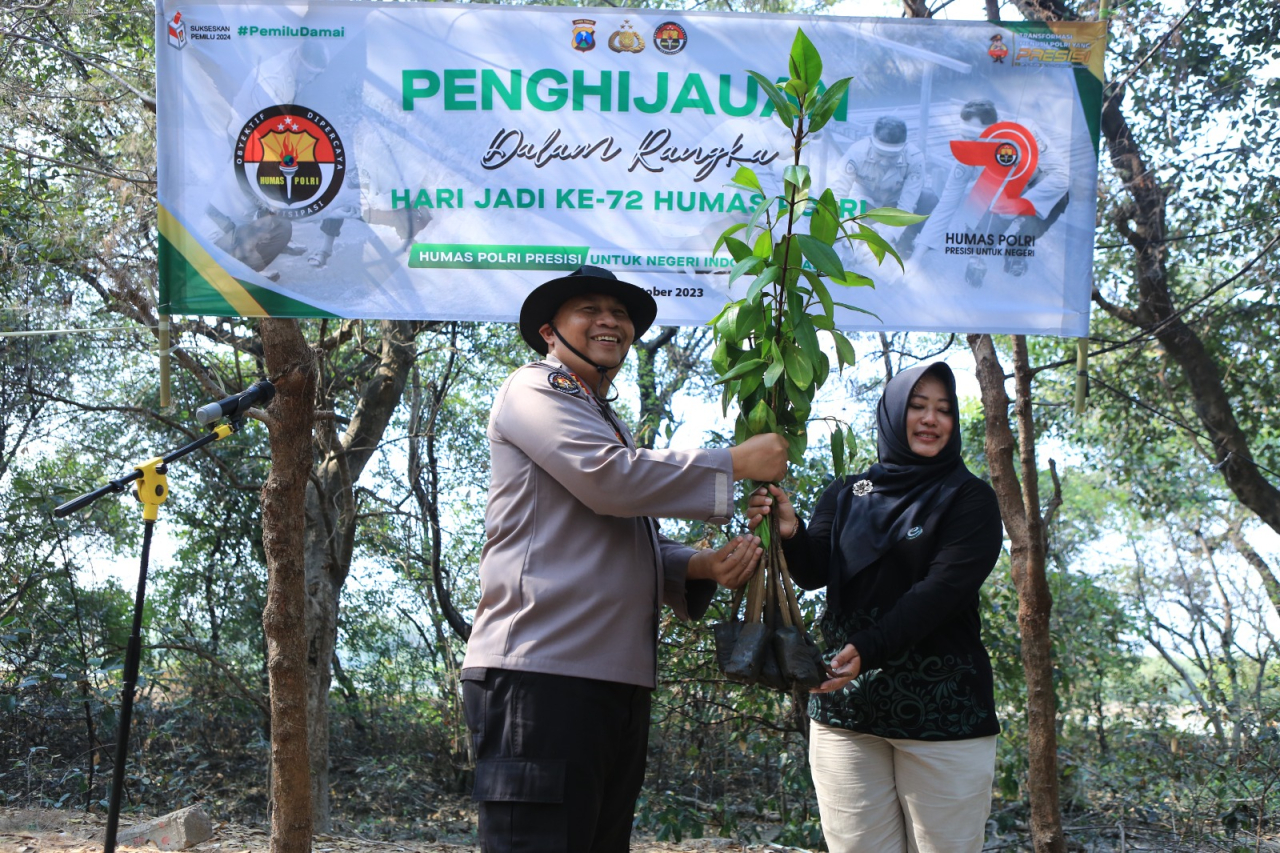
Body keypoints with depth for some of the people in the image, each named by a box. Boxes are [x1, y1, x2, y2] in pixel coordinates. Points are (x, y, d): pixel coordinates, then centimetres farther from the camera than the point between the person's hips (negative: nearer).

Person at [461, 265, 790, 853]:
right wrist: (736, 462, -7)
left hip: (619, 679, 9)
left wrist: (703, 566, 5)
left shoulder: (611, 426, 29)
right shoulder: (533, 391, 1)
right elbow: (609, 479, -15)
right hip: (541, 672, -9)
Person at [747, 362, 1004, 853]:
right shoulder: (845, 496, 14)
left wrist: (867, 651, -24)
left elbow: (941, 591, -11)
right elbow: (814, 574, 3)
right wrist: (791, 536, -20)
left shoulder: (969, 499, 2)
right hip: (845, 704, 3)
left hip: (942, 709, -3)